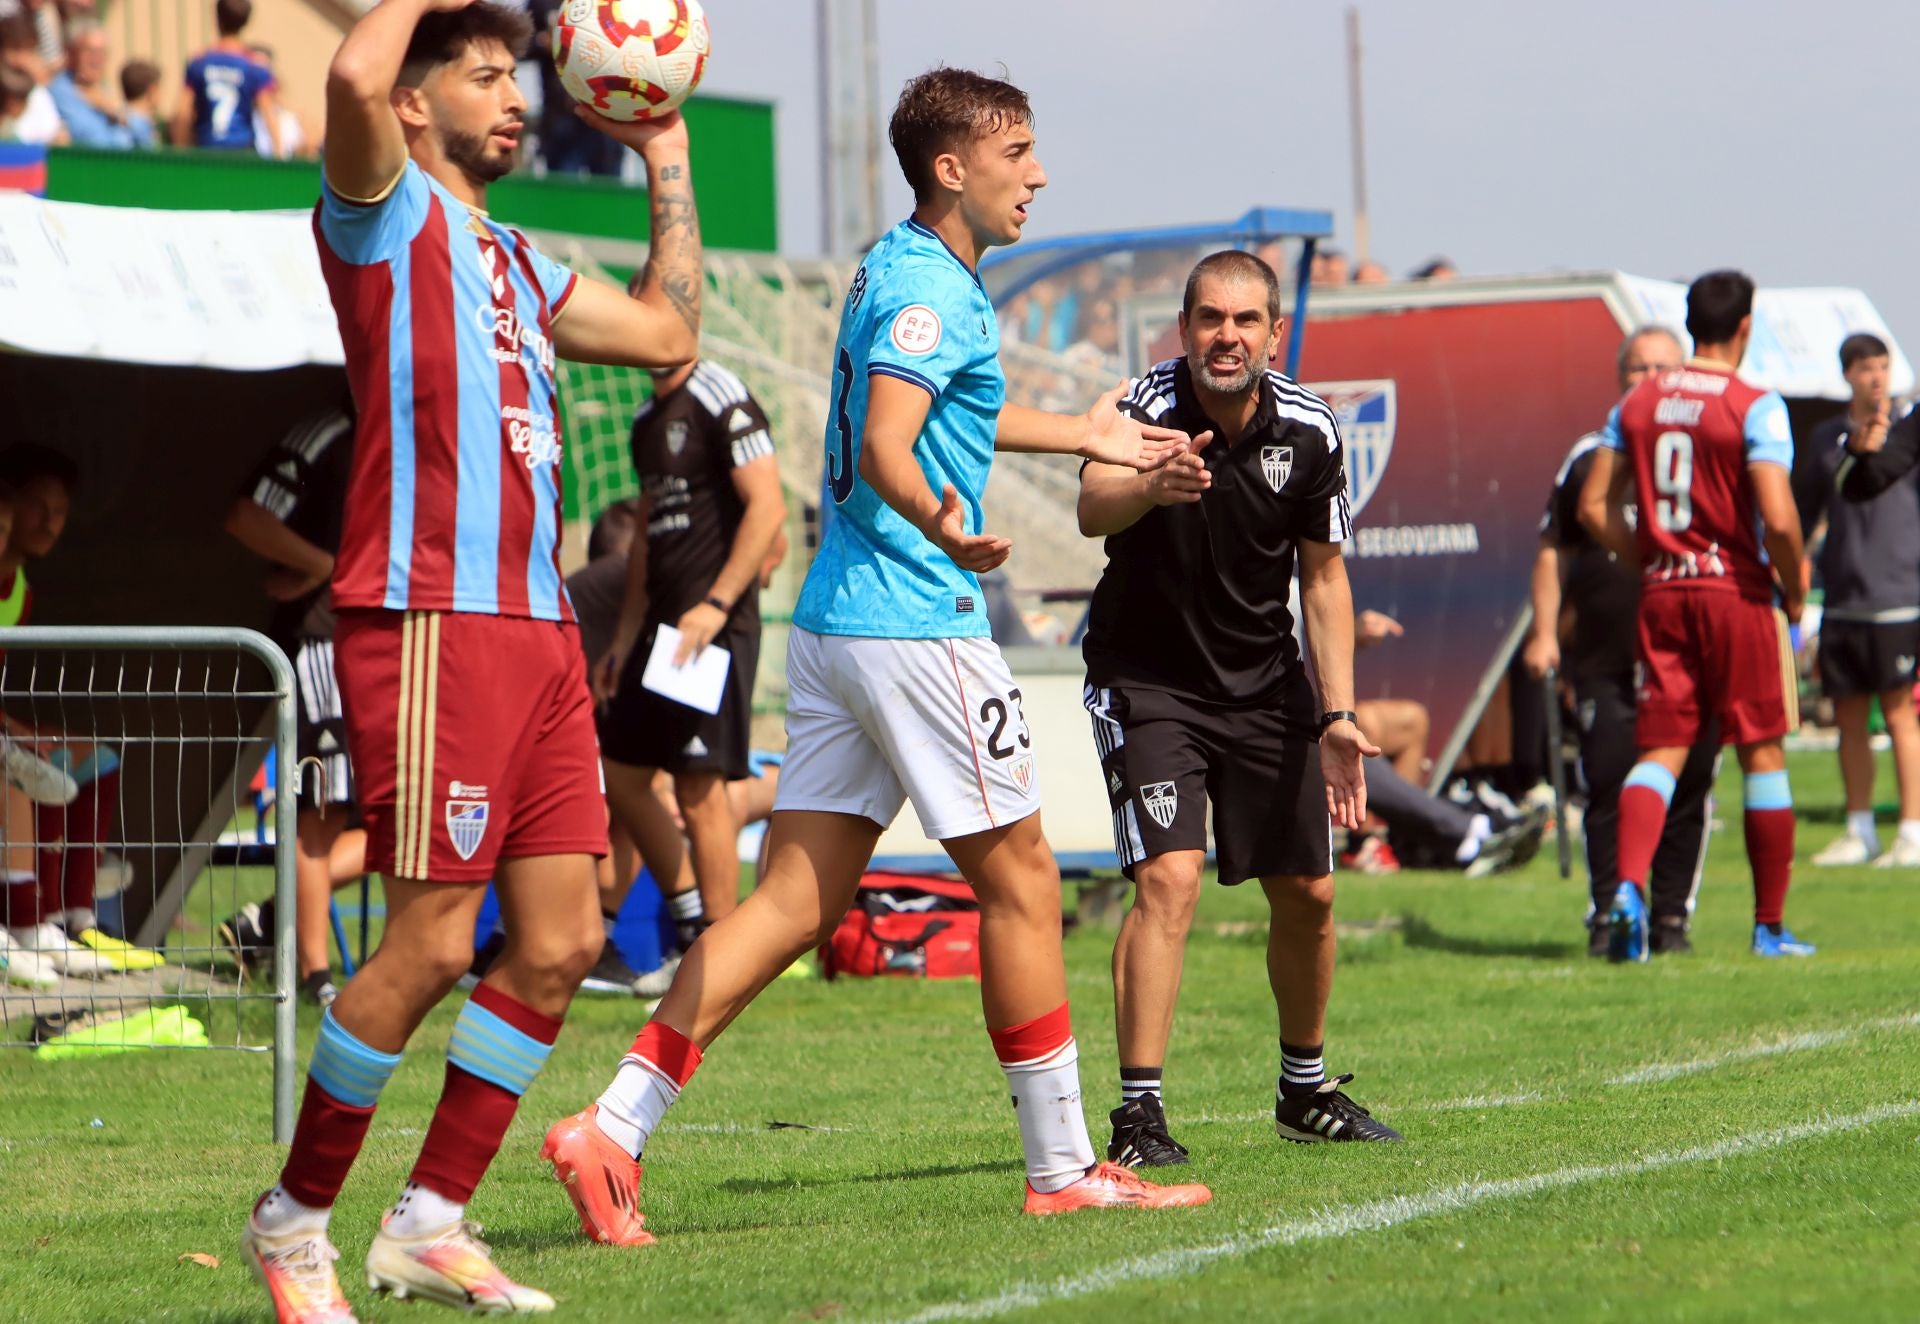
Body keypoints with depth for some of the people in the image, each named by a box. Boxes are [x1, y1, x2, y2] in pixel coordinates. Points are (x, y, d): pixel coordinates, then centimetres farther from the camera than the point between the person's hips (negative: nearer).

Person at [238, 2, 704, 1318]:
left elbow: (668, 331, 29)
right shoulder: (387, 214, 0)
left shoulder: (518, 264, 24)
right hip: (431, 623, -8)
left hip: (540, 629, 8)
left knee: (563, 941, 4)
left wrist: (667, 159, 31)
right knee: (431, 945, -9)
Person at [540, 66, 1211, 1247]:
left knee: (798, 898, 4)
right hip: (915, 626, -10)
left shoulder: (900, 268, 18)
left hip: (837, 621, 10)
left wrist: (1086, 435, 48)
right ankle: (1063, 1169, 8)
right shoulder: (933, 288, -14)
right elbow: (885, 448, -28)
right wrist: (942, 525, -48)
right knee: (1019, 881, 1)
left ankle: (615, 1128, -5)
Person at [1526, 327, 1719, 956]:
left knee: (1685, 791, -1)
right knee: (1608, 787, -5)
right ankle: (1608, 917, 1)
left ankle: (1672, 917, 8)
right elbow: (1553, 550, 14)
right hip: (1605, 660, 0)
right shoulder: (1590, 456, 11)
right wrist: (1544, 632, 5)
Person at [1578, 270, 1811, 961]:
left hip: (1662, 594, 4)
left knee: (1660, 749, 5)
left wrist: (1649, 561, 13)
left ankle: (1628, 885, -20)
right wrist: (1794, 593, -4)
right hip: (1737, 593, -4)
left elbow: (1594, 506, 6)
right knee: (1762, 754, 6)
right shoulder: (1755, 407, -10)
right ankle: (1770, 925, 10)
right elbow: (1778, 519, -18)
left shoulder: (1638, 403, 7)